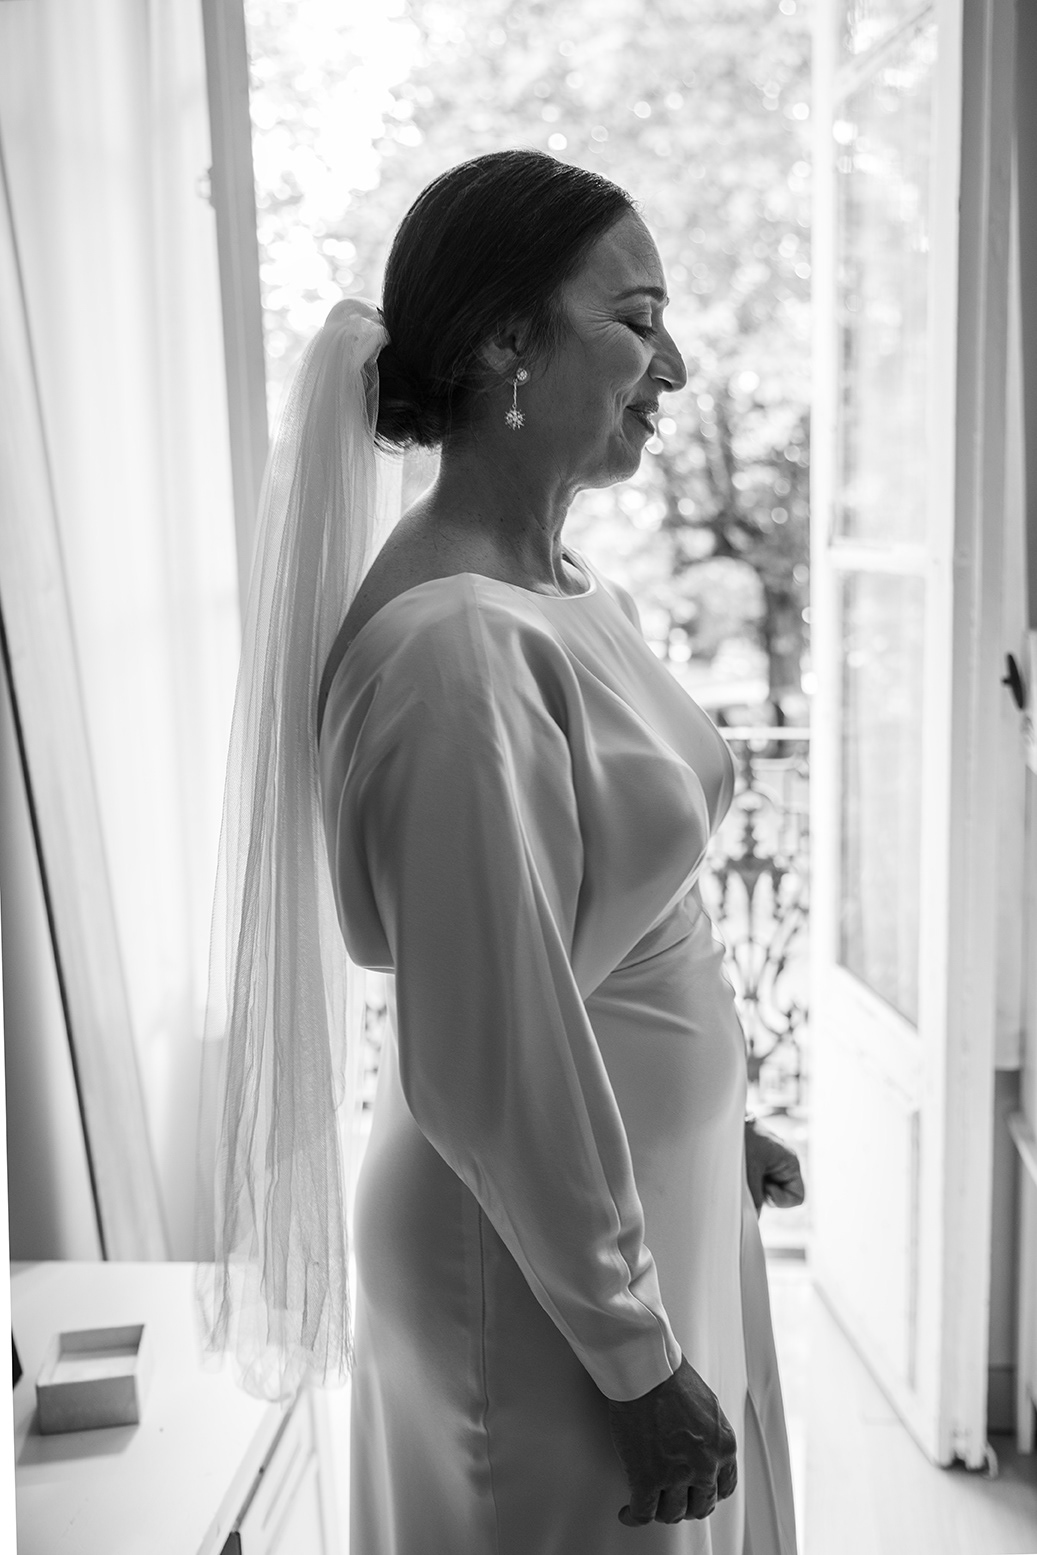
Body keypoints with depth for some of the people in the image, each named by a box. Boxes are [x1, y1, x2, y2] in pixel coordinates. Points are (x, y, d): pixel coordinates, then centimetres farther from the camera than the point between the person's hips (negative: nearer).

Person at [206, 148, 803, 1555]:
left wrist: (713, 1117, 17)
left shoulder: (564, 584, 1)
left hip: (652, 1184, 9)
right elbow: (495, 1066, -25)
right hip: (542, 1246, -8)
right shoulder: (455, 647, -28)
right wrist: (634, 1351, -16)